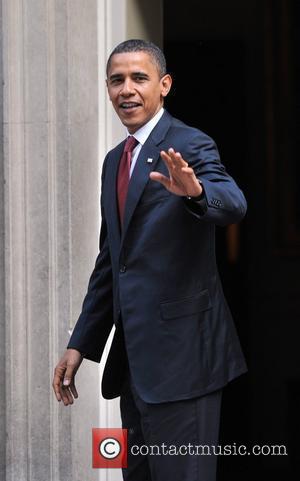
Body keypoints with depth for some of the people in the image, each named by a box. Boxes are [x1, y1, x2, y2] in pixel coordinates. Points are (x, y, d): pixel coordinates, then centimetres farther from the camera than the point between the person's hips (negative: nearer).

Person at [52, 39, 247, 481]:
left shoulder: (190, 146, -8)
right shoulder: (115, 160, 15)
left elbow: (233, 204, -28)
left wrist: (195, 191, -50)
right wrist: (81, 344, 16)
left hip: (179, 351, -8)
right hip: (134, 356, 8)